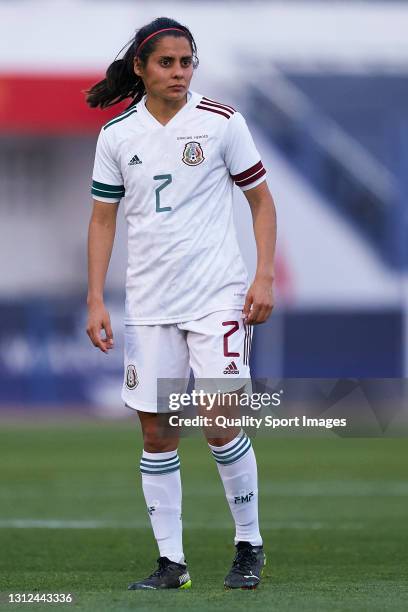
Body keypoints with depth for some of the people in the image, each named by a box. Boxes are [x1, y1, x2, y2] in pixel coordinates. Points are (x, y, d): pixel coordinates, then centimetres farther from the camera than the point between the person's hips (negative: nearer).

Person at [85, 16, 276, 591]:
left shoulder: (221, 121, -3)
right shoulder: (117, 135, 3)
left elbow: (261, 199, 4)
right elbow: (103, 219, 10)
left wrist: (265, 276, -6)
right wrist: (96, 300, 2)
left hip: (218, 296, -3)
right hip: (148, 304, 3)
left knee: (221, 422, -11)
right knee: (156, 435, 2)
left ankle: (249, 546, 6)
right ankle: (171, 561, 9)